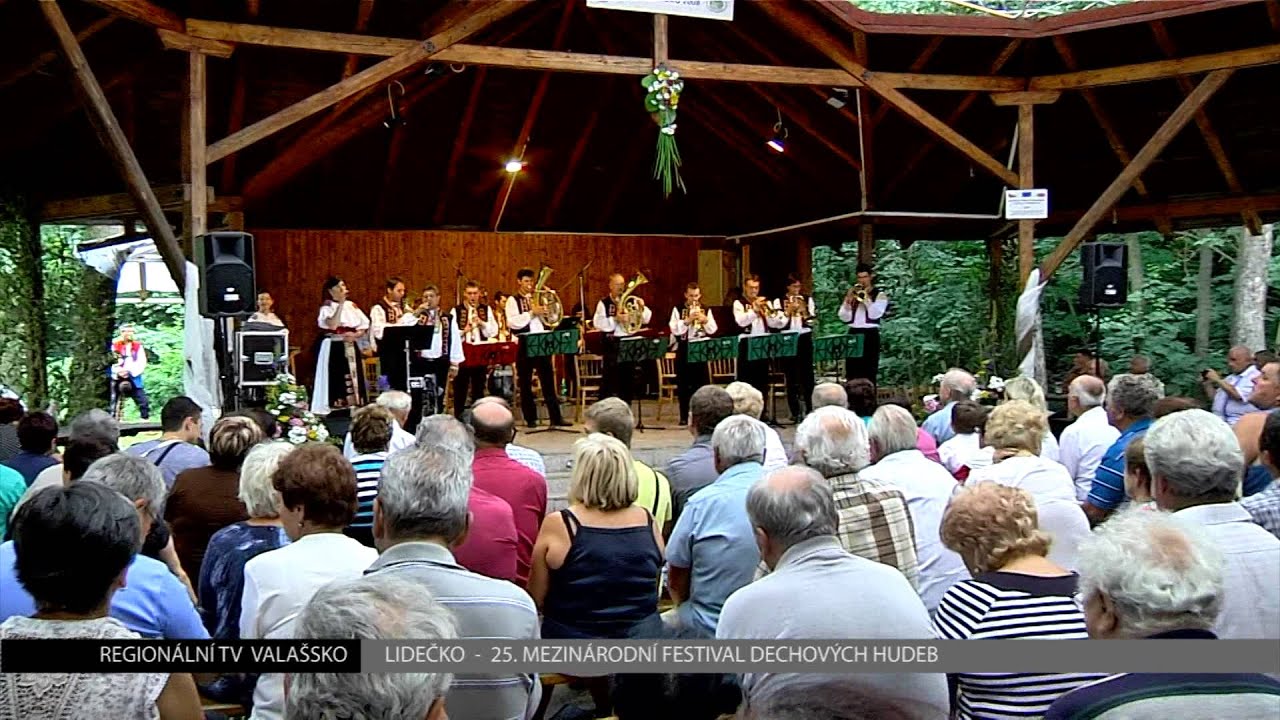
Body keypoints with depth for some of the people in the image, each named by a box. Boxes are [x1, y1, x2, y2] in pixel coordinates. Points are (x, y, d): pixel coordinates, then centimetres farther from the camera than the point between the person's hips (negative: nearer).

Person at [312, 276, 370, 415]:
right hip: (333, 348, -5)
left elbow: (365, 325, 8)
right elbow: (332, 325, -22)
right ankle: (332, 408, -5)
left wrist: (356, 335, -11)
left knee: (352, 378, 5)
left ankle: (353, 406, 10)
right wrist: (341, 304, -19)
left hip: (350, 348, 5)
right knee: (335, 379, -7)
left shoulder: (352, 305, 10)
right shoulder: (327, 306, -4)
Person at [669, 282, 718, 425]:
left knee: (702, 382, 1)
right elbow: (675, 330, -9)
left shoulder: (706, 310, 8)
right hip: (684, 350, -1)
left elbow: (713, 330, 2)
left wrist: (705, 320, -13)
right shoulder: (678, 309, 1)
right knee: (683, 384, 2)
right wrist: (688, 320, -18)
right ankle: (684, 416, 10)